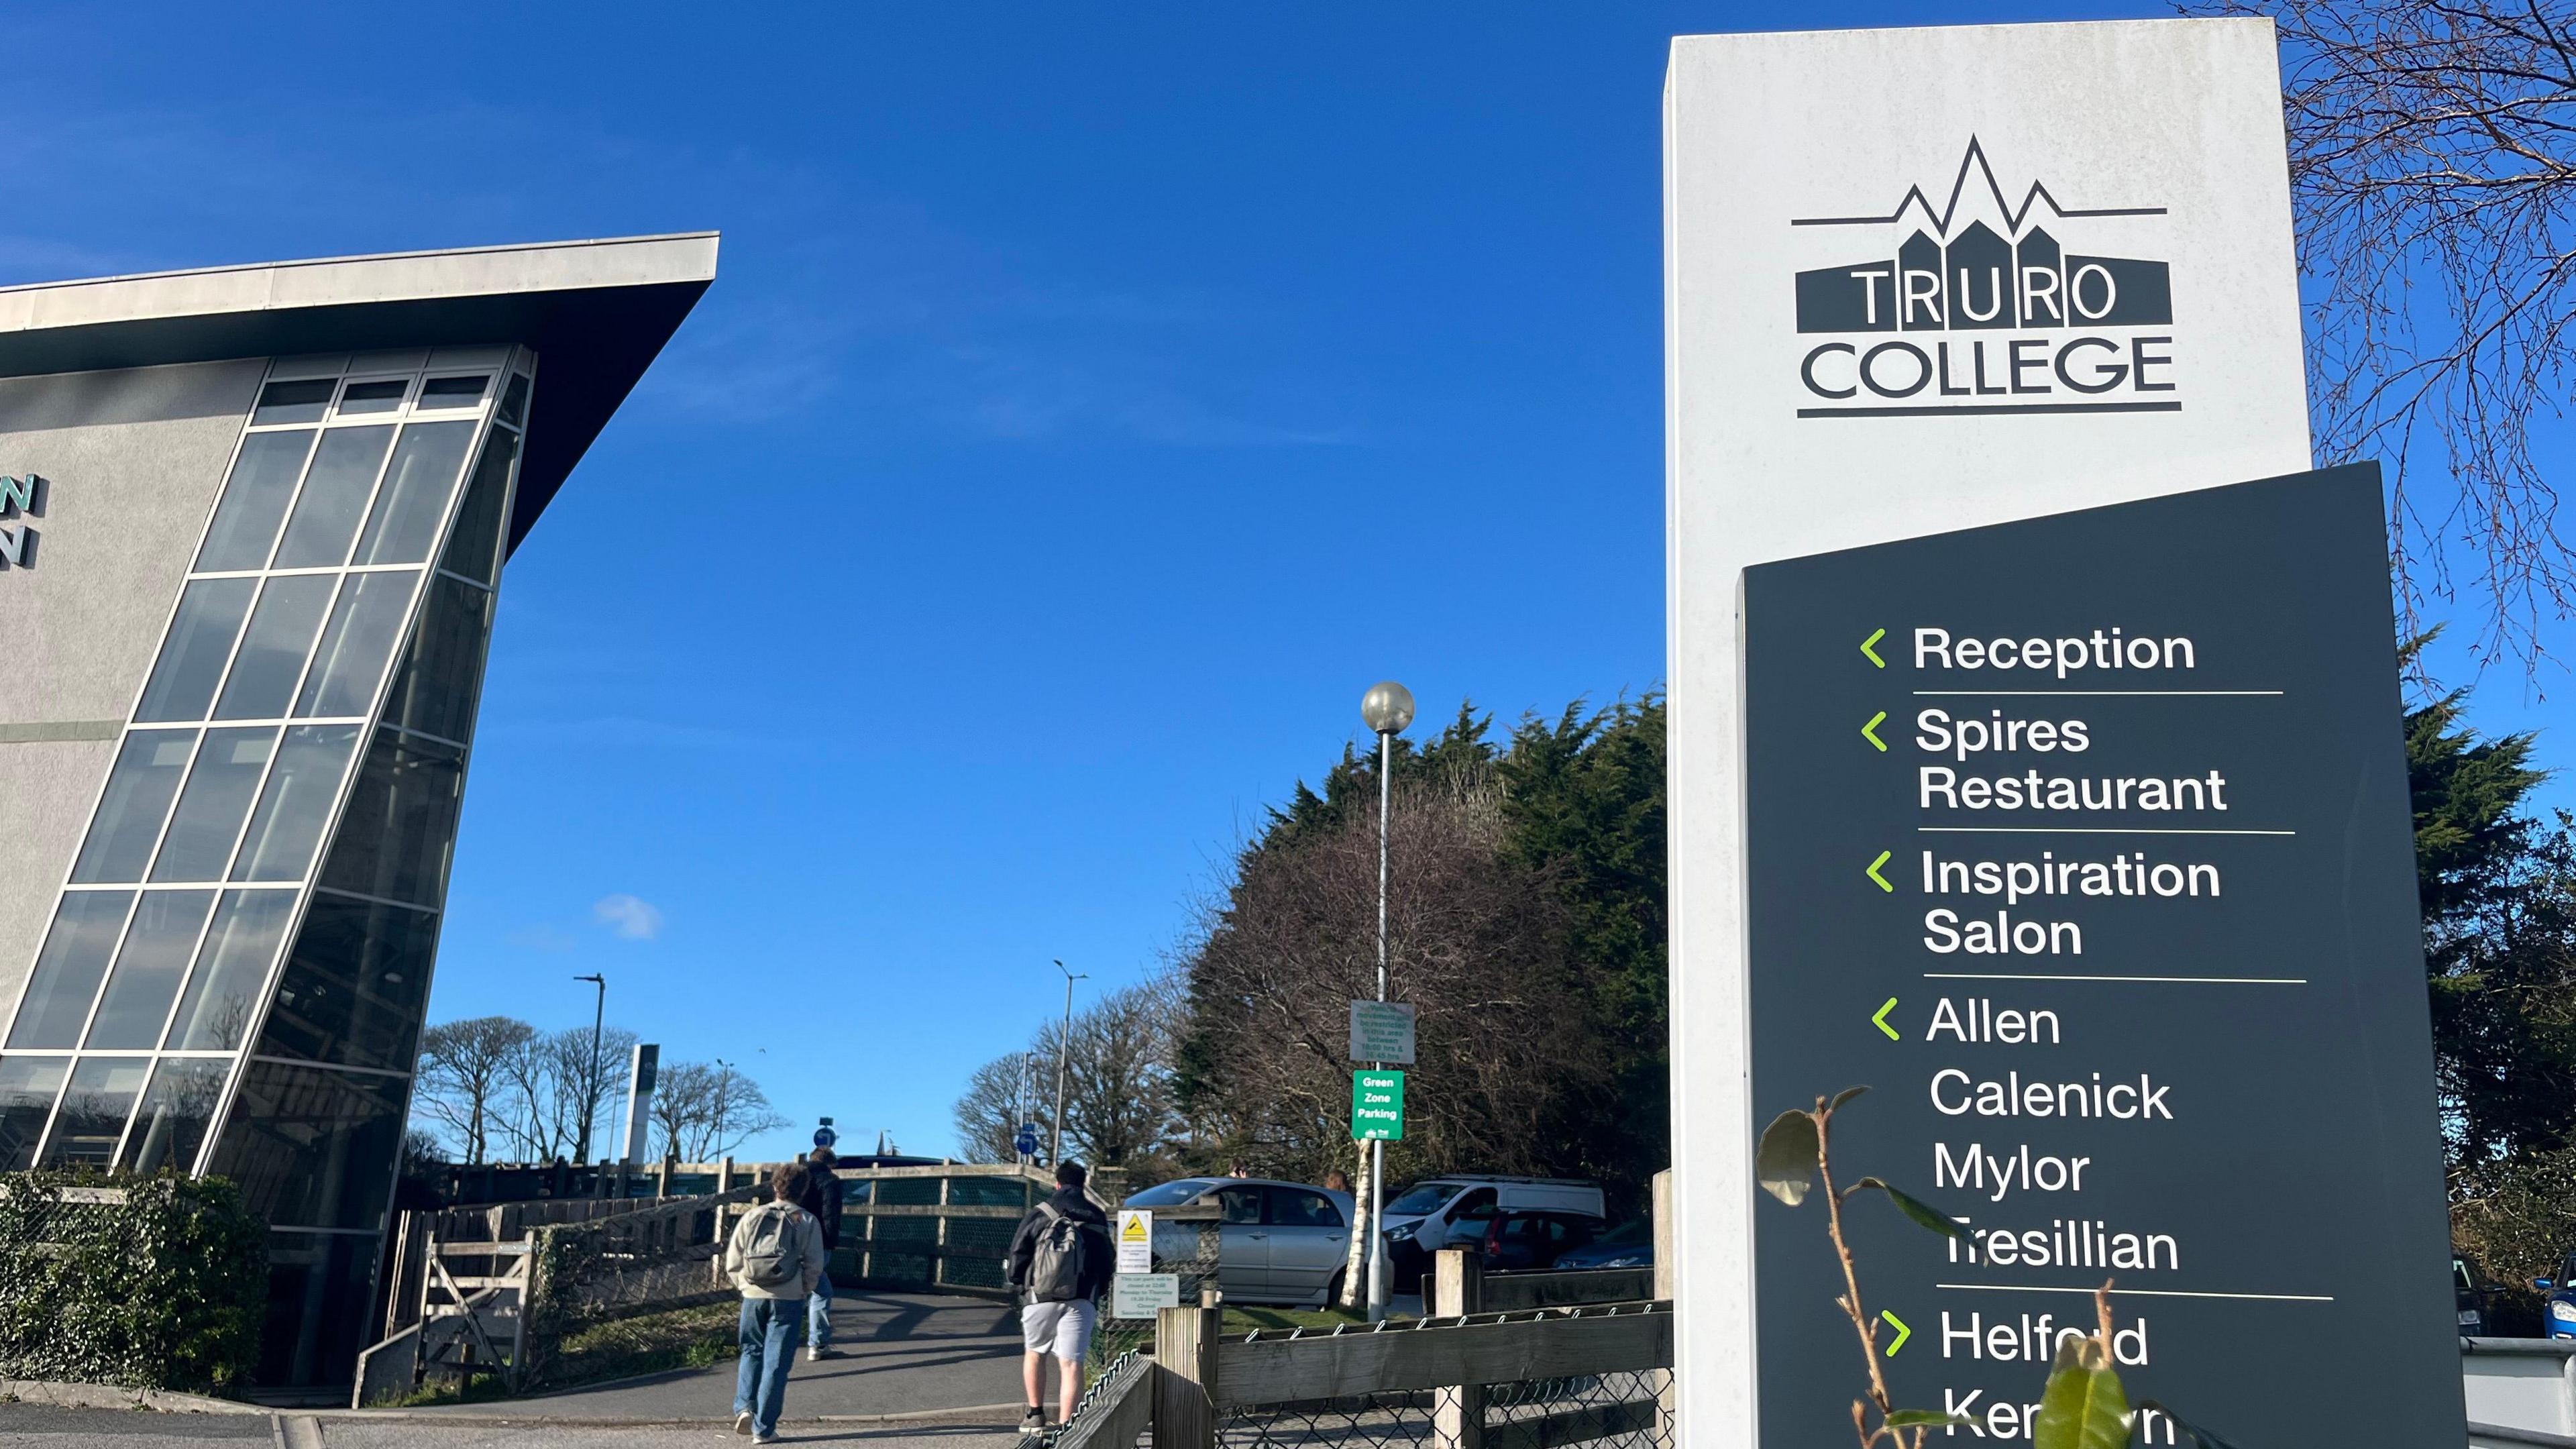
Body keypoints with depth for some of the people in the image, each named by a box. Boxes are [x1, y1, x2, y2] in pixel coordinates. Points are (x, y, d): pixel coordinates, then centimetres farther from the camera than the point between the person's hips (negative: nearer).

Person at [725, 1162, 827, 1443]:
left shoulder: (753, 1217, 4)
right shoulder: (807, 1222, 1)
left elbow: (732, 1262, 1)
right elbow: (814, 1266, -5)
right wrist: (804, 1292, 10)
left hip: (753, 1296, 2)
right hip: (788, 1300, -2)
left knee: (752, 1353, 21)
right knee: (776, 1362, 4)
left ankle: (744, 1407, 2)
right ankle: (763, 1429, 6)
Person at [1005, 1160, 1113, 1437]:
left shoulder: (1040, 1214, 1)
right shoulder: (1097, 1219, 9)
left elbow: (1018, 1251, -1)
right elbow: (1108, 1262, 11)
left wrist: (1018, 1284, 13)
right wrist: (1094, 1292, 20)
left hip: (1040, 1297, -1)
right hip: (1081, 1301, 1)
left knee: (1034, 1352, 20)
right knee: (1071, 1363, -2)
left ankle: (1035, 1415, 25)